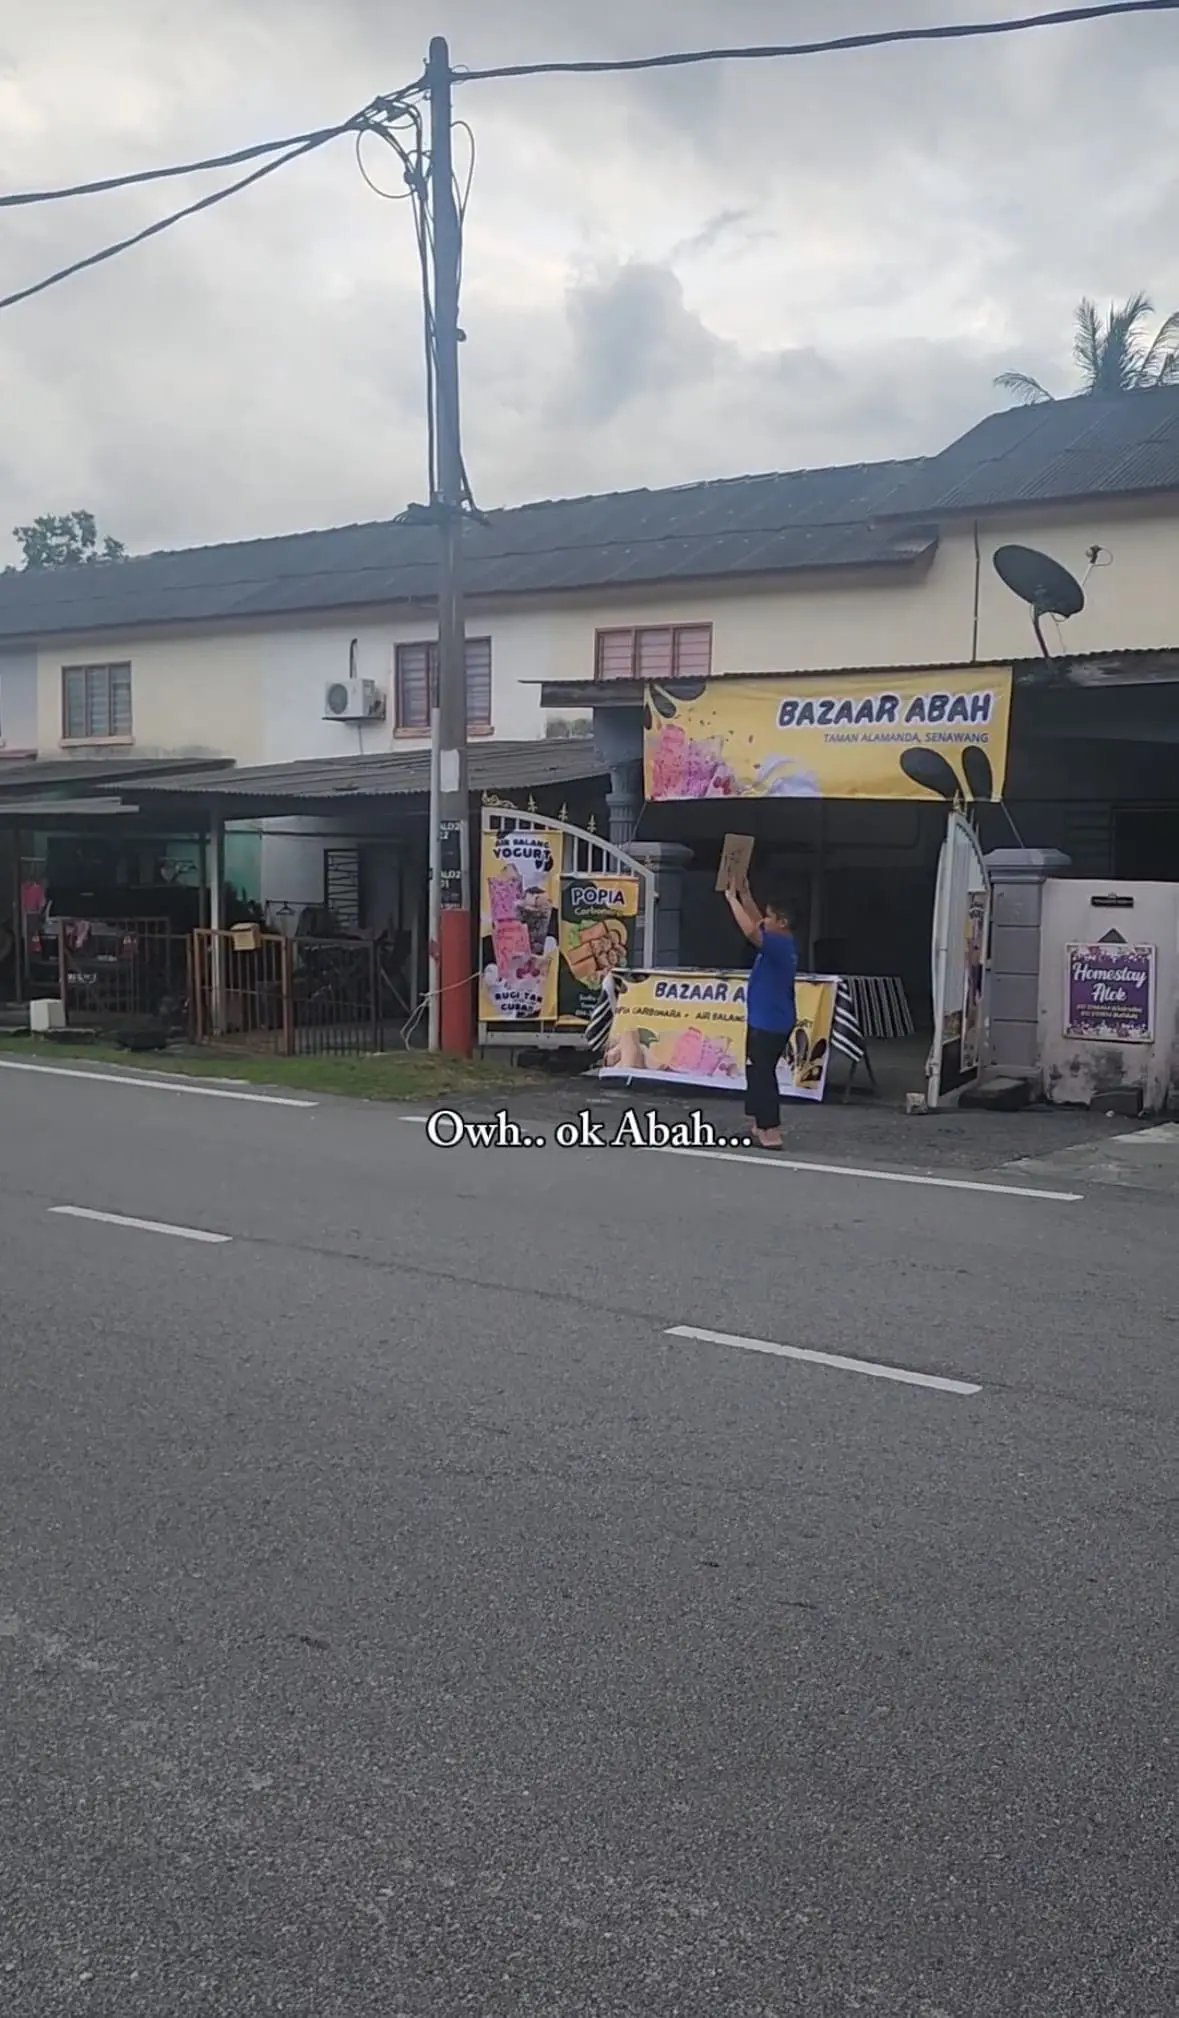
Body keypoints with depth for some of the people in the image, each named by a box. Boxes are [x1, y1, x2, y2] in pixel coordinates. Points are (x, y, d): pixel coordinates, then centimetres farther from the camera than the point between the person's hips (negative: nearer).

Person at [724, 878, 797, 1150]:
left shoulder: (780, 945, -21)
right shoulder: (782, 942, 8)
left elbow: (750, 930, -34)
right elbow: (758, 923, 22)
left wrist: (732, 899, -23)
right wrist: (744, 893, 14)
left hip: (768, 1023, -10)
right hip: (771, 1021, 10)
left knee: (762, 1077, -8)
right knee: (758, 1074, 17)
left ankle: (772, 1135, -8)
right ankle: (759, 1127, 24)